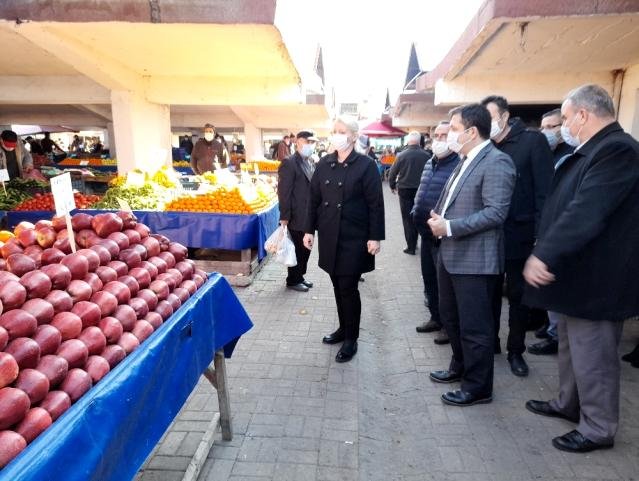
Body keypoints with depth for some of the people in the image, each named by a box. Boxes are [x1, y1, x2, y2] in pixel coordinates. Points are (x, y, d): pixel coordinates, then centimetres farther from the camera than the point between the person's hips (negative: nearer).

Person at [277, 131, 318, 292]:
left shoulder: (311, 162, 13)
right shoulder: (289, 163, -13)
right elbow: (284, 192, -17)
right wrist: (284, 217, -19)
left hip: (310, 216, 8)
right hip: (297, 217, -7)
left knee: (306, 248, 15)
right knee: (297, 249, 4)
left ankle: (300, 276, 31)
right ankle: (293, 280, 20)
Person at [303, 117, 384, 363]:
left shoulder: (366, 165, -7)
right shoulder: (324, 163, 7)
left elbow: (376, 204, -9)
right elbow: (314, 199, 10)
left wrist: (375, 237, -12)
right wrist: (309, 229, 8)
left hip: (354, 238, -5)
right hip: (329, 236, 5)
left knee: (349, 288, 0)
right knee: (338, 286, 14)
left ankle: (351, 339, 17)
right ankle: (344, 328, 33)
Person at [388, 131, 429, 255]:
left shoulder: (402, 155, -9)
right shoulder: (426, 155, -7)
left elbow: (392, 173, -5)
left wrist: (393, 186, 11)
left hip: (405, 190, -2)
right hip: (421, 190, 2)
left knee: (407, 219, 5)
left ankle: (411, 247, 6)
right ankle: (414, 243, 23)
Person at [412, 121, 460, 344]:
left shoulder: (460, 165, -15)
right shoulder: (429, 164, 12)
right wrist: (415, 212, 14)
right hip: (426, 233, 9)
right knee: (429, 279, 18)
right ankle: (436, 318, 34)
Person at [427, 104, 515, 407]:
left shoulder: (496, 162, -15)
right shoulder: (466, 161, 15)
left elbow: (495, 212, -23)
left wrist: (449, 227, -21)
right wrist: (438, 217, 1)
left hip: (474, 259, -10)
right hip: (450, 254, 10)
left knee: (475, 327, 4)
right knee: (450, 317, 22)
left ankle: (477, 387, 22)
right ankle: (460, 367, 42)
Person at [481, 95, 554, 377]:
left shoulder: (533, 141, -5)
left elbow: (544, 190, -11)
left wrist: (540, 234, -17)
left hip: (520, 235, -3)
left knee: (519, 296, 9)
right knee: (490, 292, 14)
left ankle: (516, 351, 25)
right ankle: (490, 341, 32)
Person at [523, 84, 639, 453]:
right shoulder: (595, 150, 12)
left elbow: (585, 212, -31)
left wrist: (545, 254, -31)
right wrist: (548, 255, 18)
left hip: (595, 278, -10)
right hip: (577, 270, 10)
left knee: (592, 354, 5)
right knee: (573, 346, 22)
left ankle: (598, 428, 22)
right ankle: (569, 404, 40)